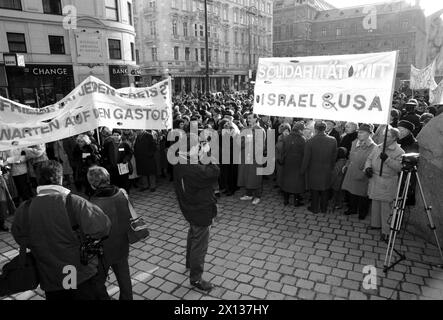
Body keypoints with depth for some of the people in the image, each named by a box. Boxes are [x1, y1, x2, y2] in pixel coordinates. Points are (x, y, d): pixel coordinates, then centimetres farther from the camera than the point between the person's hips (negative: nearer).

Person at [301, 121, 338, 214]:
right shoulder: (333, 141, -11)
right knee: (325, 191, 18)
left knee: (314, 191, 14)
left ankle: (314, 208, 27)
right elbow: (334, 157, 0)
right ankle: (324, 208, 31)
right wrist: (331, 167, 15)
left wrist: (303, 170, 2)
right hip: (327, 171, 2)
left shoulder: (310, 142, -18)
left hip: (313, 171, -2)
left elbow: (306, 159, -11)